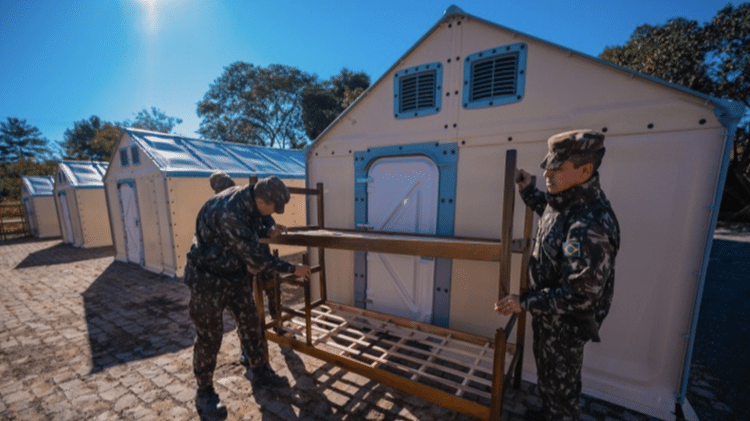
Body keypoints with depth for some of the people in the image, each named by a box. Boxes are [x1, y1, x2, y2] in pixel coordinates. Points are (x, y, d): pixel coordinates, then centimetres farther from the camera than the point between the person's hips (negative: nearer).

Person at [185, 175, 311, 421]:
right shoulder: (229, 212, -35)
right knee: (210, 335, 4)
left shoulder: (249, 200, -8)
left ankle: (260, 373, 32)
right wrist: (293, 269, -23)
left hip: (235, 273, 8)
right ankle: (204, 393, 28)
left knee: (250, 323, 13)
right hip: (208, 277, -8)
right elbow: (255, 257, -30)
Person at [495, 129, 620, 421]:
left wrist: (524, 303, -25)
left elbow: (579, 296, -32)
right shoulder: (566, 201, -5)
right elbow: (549, 210, 20)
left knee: (560, 383, 18)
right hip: (548, 314, 9)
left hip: (566, 322, -9)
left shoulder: (591, 225, -34)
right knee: (547, 372, 31)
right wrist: (527, 190, 7)